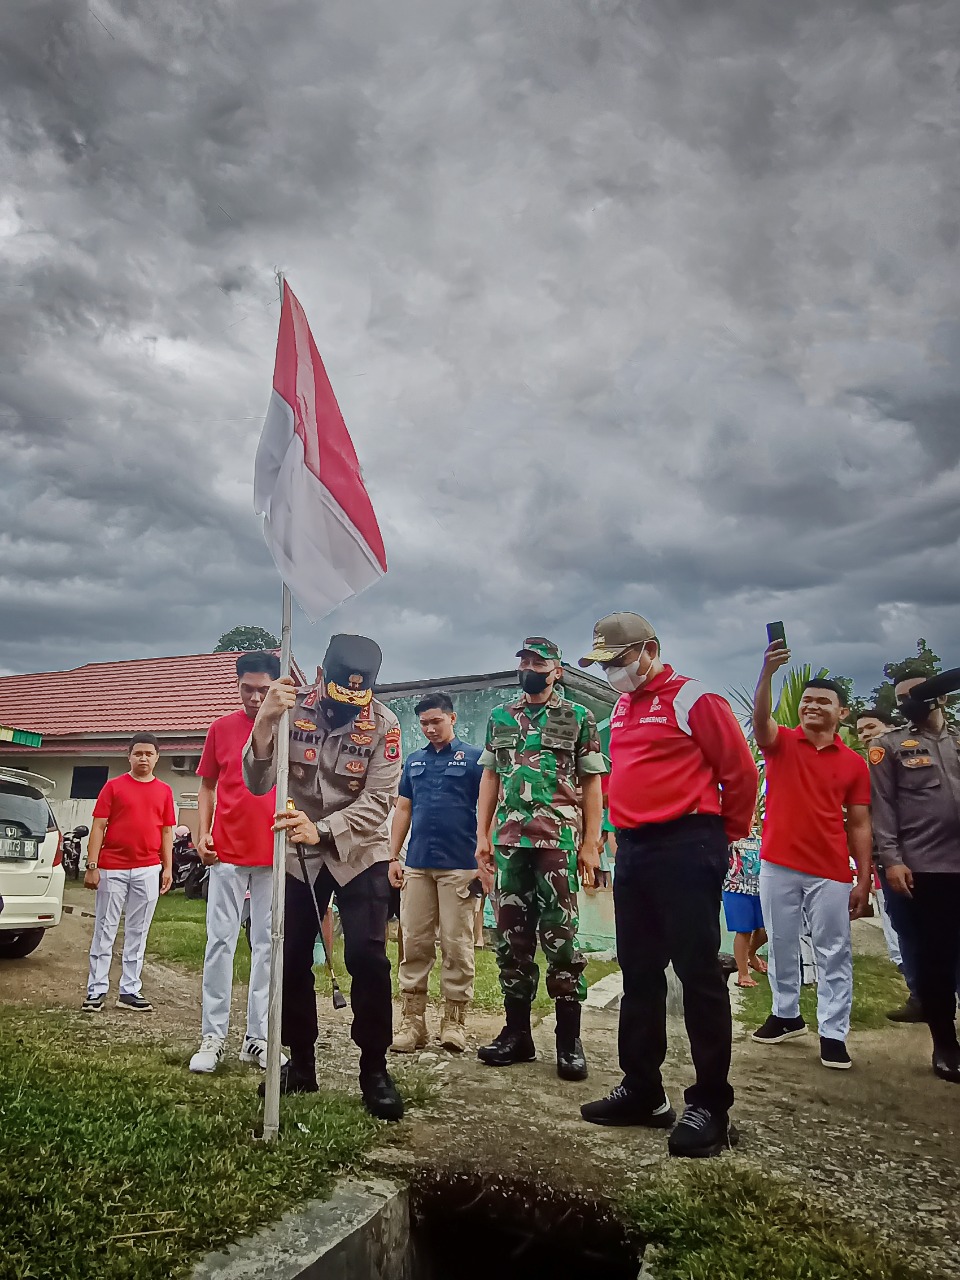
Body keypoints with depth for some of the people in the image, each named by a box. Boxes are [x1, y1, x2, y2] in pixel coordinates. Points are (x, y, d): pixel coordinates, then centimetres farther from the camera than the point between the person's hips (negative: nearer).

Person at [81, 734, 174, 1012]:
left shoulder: (164, 791, 8)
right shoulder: (113, 786, 1)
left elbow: (166, 832, 11)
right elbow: (99, 826, -1)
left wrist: (168, 868, 5)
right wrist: (91, 866, -8)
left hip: (148, 870, 2)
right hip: (112, 868, -2)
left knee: (137, 933, 7)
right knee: (104, 931, 4)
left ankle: (130, 991, 14)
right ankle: (97, 990, 11)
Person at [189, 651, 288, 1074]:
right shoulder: (221, 728, 5)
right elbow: (207, 786, 10)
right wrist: (203, 833, -1)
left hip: (275, 855, 0)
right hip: (227, 853, 1)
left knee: (267, 945, 6)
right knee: (220, 942, 3)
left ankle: (258, 1038, 16)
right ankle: (212, 1037, 13)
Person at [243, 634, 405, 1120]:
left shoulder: (383, 724, -15)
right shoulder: (293, 710, -12)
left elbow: (378, 801, -19)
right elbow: (259, 784, -19)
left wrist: (322, 829, -35)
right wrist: (264, 721, -36)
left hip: (359, 852, -2)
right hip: (299, 852, 2)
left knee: (367, 957, -12)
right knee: (290, 959, 4)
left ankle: (375, 1069, 6)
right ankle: (301, 1062, 24)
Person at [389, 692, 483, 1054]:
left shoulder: (473, 757, 0)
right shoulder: (414, 762, 15)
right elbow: (403, 810, 16)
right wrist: (393, 857, 9)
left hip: (459, 866, -4)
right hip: (417, 865, 5)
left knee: (457, 946, 1)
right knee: (414, 945, 5)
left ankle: (454, 1022, 11)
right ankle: (413, 1022, 13)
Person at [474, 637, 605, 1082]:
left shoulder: (578, 718, 3)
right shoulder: (500, 718, 14)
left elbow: (592, 784, 2)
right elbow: (489, 778, 14)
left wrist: (591, 844, -5)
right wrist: (482, 837, 8)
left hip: (559, 841, -4)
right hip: (509, 841, 4)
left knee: (560, 937, -2)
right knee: (511, 938, 8)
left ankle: (569, 1040, 10)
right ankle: (516, 1033, 20)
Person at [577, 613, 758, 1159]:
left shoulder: (693, 699, -9)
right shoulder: (622, 706, 15)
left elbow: (740, 771, -8)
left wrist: (726, 832, 2)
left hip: (686, 851, -8)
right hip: (633, 849, 8)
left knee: (699, 976, -1)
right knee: (639, 974, 13)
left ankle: (712, 1107, 10)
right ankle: (643, 1092, 26)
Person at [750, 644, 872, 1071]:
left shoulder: (854, 763, 4)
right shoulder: (781, 743, 2)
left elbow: (859, 825, 5)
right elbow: (760, 717, -21)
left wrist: (864, 881, 0)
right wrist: (767, 672, -38)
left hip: (831, 872, 0)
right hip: (778, 866, 0)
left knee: (834, 954, 3)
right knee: (781, 947, 12)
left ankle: (833, 1033, 10)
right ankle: (786, 1015, 27)